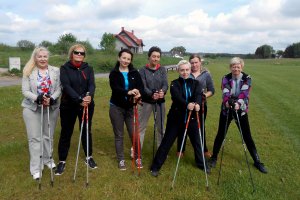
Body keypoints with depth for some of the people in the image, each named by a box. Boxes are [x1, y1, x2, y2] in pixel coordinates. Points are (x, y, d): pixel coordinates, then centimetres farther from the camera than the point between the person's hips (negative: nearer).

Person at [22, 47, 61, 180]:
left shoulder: (56, 71, 1)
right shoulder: (28, 72, -3)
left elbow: (58, 89, -3)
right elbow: (25, 91, -6)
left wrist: (51, 99, -20)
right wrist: (38, 98, -23)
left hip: (51, 108, 2)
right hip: (32, 108, -1)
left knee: (48, 136, 13)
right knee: (34, 137, 2)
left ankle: (48, 159, 32)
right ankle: (35, 168, 10)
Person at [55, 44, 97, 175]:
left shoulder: (88, 68, 3)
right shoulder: (65, 68, -4)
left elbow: (92, 84, -10)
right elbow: (66, 86, -17)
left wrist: (89, 95, -32)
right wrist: (79, 100, -29)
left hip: (87, 105, 2)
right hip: (68, 106, -2)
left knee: (86, 131, 14)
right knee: (66, 133, 7)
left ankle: (89, 157, 31)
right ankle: (62, 161, 22)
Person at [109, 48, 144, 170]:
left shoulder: (134, 73, 3)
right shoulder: (114, 73, -3)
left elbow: (141, 86, -9)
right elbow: (115, 88, -20)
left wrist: (138, 95, -32)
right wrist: (128, 92, -38)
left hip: (130, 107, 1)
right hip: (116, 107, -1)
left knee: (134, 134, 3)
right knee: (119, 135, 9)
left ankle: (137, 158, 22)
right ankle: (121, 160, 23)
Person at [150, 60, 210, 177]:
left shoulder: (195, 83, 4)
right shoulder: (175, 83, -5)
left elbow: (198, 95, -16)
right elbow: (176, 96, -25)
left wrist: (197, 104, -39)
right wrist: (187, 104, -44)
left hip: (191, 118, 3)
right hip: (176, 118, -3)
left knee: (197, 141, 15)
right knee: (167, 142, 2)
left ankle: (201, 163, 38)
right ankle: (155, 166, 14)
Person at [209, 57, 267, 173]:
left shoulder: (247, 79, -5)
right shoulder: (225, 79, -4)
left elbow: (244, 93, -21)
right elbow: (225, 92, -19)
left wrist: (238, 103, -40)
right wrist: (227, 101, -41)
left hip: (241, 111, 0)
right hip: (226, 110, 0)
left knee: (247, 137, 7)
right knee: (220, 134, 7)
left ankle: (257, 161, 23)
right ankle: (214, 157, 25)